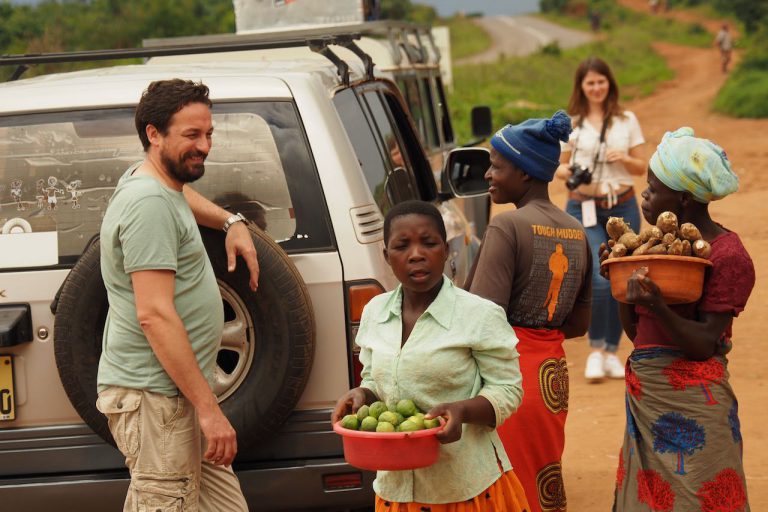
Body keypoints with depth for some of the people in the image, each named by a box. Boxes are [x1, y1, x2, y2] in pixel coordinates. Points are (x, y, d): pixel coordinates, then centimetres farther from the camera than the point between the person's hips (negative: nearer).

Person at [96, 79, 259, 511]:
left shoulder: (162, 185, 14)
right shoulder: (149, 203, -17)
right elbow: (155, 316, -23)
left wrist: (231, 222, 25)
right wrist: (208, 408, -24)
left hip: (177, 393, 10)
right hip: (154, 398, -10)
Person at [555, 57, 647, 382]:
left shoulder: (627, 121, 6)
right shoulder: (569, 124, 3)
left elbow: (641, 167, 8)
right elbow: (559, 166, 7)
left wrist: (624, 158, -12)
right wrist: (570, 173, -16)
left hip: (623, 208, 2)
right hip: (584, 209, -2)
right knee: (599, 280, -17)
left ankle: (612, 352, 18)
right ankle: (596, 350, -1)